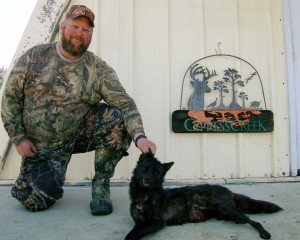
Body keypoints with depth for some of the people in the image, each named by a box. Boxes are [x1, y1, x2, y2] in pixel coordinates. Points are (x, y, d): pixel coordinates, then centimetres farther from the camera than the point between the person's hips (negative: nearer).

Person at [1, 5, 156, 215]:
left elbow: (125, 103, -19)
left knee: (114, 117, -24)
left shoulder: (99, 69, -9)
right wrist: (19, 139, -7)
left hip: (80, 134, 1)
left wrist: (139, 136, -36)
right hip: (40, 146, 0)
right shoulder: (34, 57, -6)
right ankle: (27, 179, 23)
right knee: (38, 201, -17)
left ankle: (101, 186, -9)